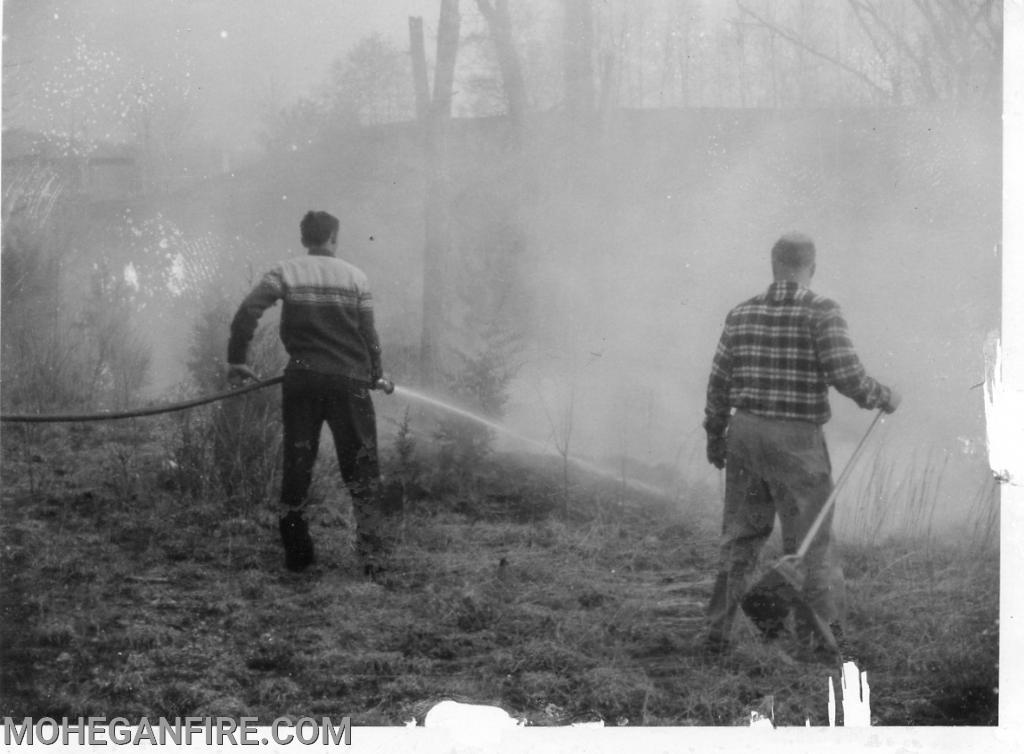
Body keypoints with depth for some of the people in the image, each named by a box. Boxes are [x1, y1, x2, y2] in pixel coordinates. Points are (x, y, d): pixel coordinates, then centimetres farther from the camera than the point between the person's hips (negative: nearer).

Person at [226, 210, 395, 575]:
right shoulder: (355, 277, 3)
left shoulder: (285, 273, 3)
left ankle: (296, 554, 14)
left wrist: (236, 361, 0)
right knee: (361, 470, 4)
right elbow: (368, 334, 3)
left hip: (302, 379, 1)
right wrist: (376, 376, 18)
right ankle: (371, 554, -4)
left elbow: (246, 313, -8)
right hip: (349, 381, -1)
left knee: (297, 464, 10)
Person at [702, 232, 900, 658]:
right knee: (811, 542, 4)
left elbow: (719, 382, 7)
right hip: (797, 442, -4)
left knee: (740, 538, 15)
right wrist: (884, 398, 1)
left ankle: (717, 635, 16)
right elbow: (847, 375, -17)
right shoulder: (821, 312, -10)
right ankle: (820, 641, 6)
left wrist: (715, 438, 19)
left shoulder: (742, 314, 5)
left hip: (746, 433, 5)